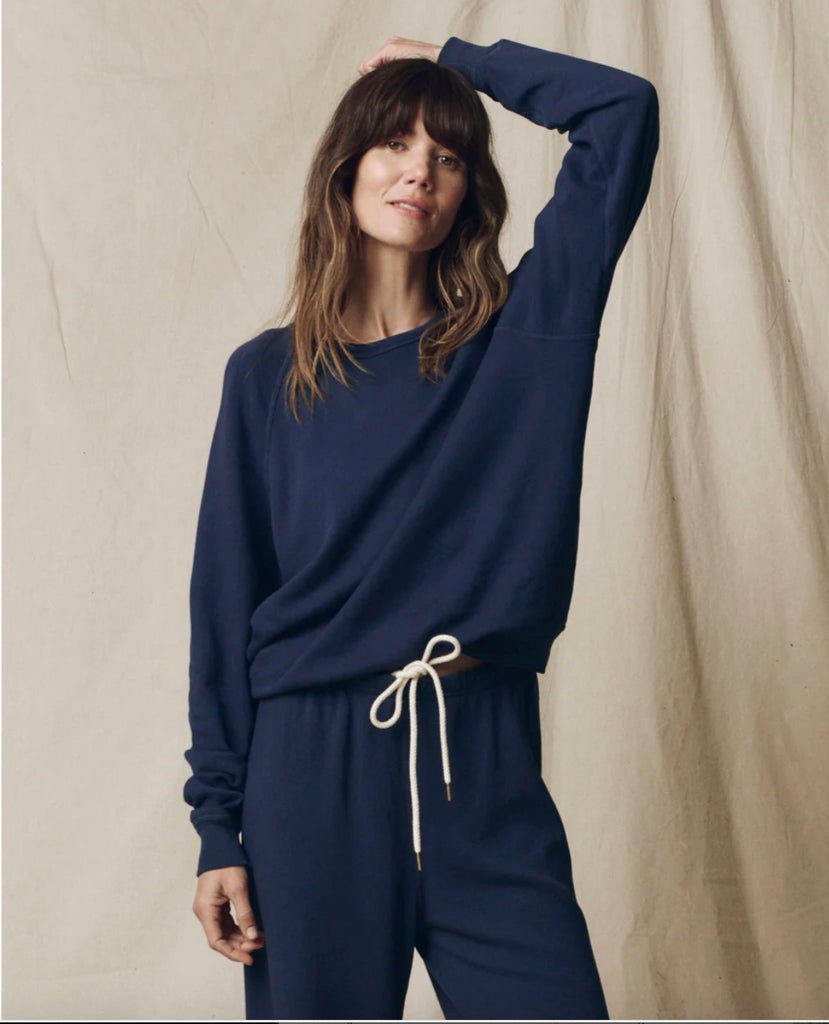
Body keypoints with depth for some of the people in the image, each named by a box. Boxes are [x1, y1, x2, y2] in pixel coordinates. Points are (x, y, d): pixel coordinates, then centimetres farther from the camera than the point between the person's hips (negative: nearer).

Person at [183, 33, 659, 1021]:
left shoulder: (522, 337, 6)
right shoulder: (267, 376, 7)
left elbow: (626, 111, 1)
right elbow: (225, 607, 5)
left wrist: (456, 57, 10)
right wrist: (218, 827, 1)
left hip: (486, 765, 0)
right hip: (313, 765, 0)